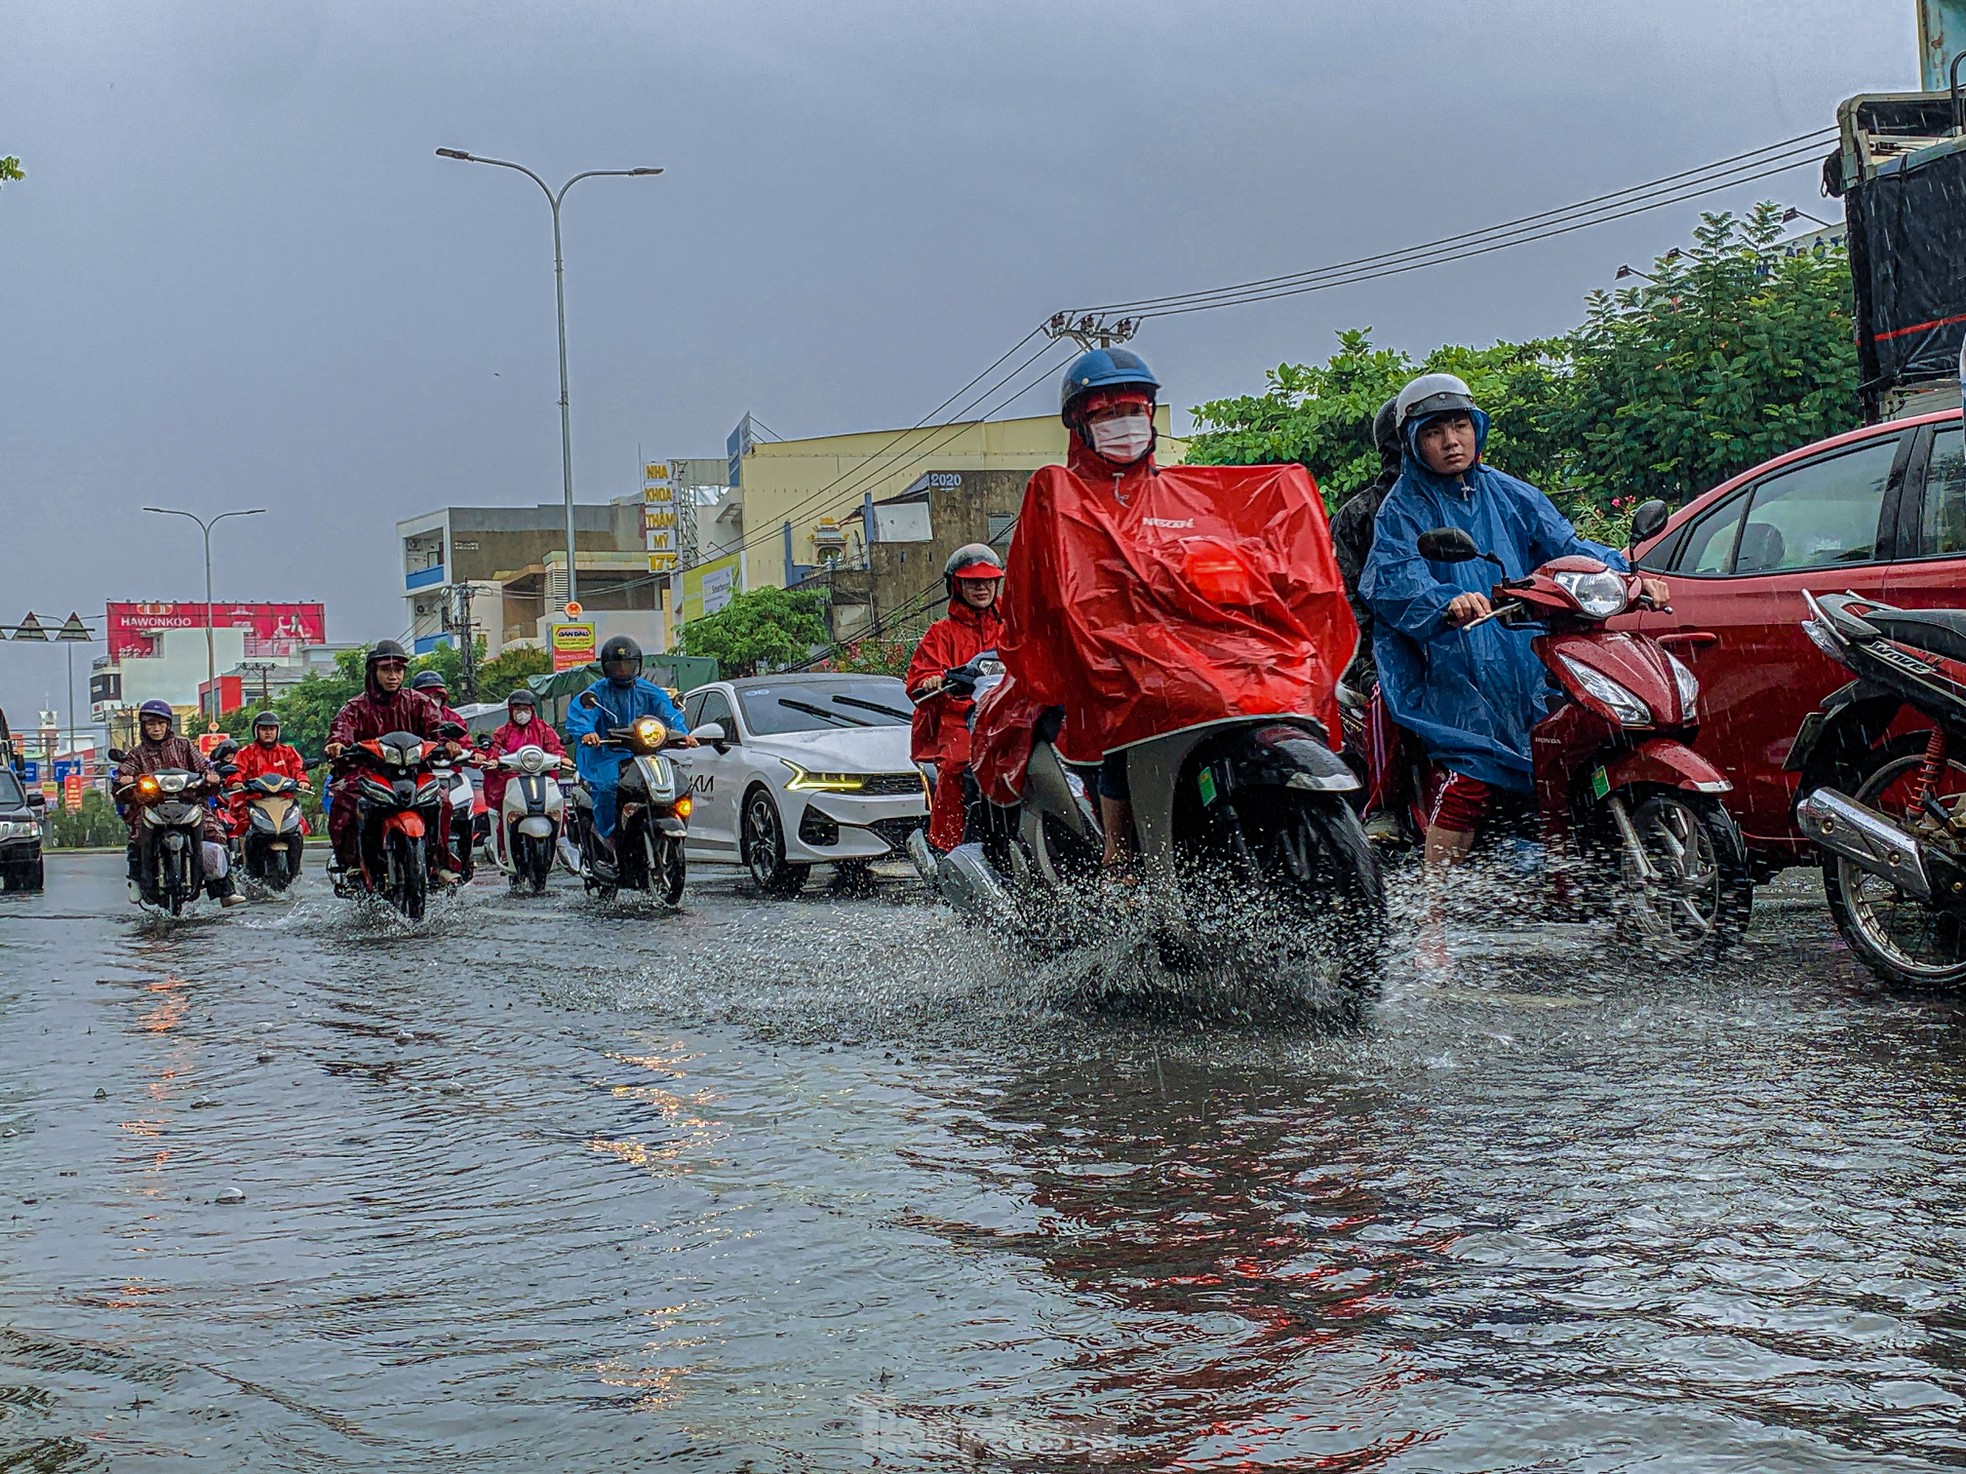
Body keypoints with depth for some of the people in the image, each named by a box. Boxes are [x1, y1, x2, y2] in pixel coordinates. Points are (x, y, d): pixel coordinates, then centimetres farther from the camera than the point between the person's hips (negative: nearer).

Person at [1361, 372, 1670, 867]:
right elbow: (1394, 580, -13)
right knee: (1468, 779, -20)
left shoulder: (1509, 495, 18)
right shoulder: (1403, 507, 4)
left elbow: (1564, 544, 9)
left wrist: (1622, 575, -11)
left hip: (1530, 659, 5)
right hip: (1453, 669, -5)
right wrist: (1448, 602, -34)